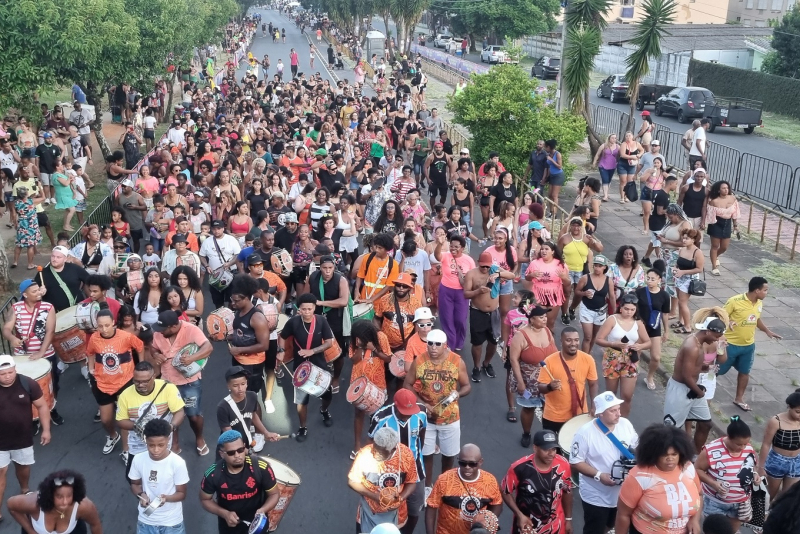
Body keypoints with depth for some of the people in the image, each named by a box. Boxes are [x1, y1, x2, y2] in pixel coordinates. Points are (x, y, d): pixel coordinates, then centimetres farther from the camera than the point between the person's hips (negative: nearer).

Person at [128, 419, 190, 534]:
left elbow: (182, 493, -11)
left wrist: (166, 497, -30)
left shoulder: (178, 463, -20)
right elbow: (135, 484, 5)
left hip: (171, 522, -2)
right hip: (146, 520, 3)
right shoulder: (138, 459, -11)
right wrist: (141, 494, -16)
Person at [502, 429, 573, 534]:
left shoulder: (563, 465, -17)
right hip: (526, 524, -2)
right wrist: (519, 515, -19)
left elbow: (567, 492, 1)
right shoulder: (520, 468, -27)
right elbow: (505, 491, -11)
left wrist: (568, 519, 10)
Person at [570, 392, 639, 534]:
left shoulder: (625, 424, -9)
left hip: (623, 493, 5)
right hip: (596, 497, -5)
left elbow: (636, 447, 6)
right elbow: (575, 462, -19)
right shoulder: (585, 432, -24)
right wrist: (599, 475, -27)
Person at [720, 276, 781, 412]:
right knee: (717, 371, 6)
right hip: (731, 344, -6)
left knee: (744, 372, 16)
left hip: (749, 345, 6)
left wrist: (767, 331, 22)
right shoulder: (735, 301, -24)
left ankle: (739, 399, 33)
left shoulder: (759, 303, -2)